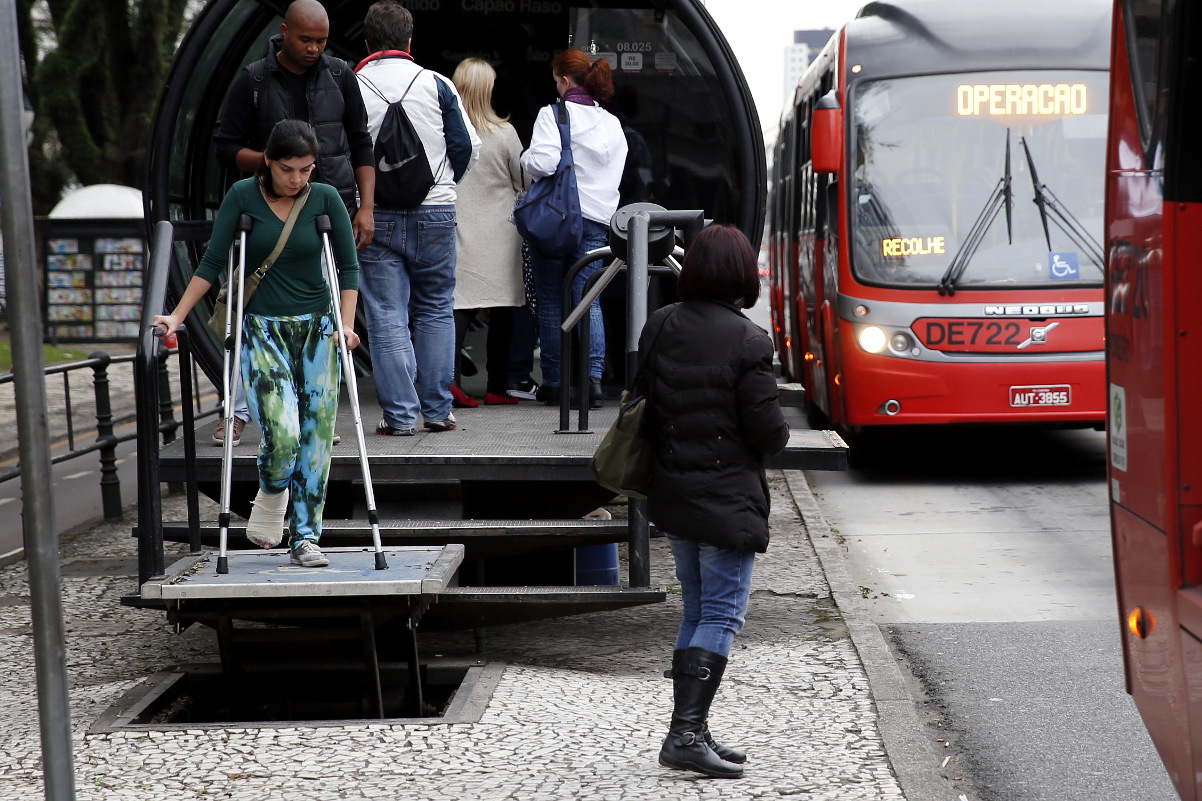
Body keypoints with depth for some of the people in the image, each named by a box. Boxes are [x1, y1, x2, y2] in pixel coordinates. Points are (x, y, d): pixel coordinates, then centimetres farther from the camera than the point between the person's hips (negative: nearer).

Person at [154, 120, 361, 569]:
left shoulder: (326, 199, -1)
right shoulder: (242, 197, -4)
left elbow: (348, 266, 4)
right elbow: (213, 263, 1)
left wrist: (346, 325, -6)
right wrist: (177, 316, -3)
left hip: (316, 329, 2)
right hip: (262, 329, -2)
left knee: (315, 438, 0)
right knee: (282, 434, -16)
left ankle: (305, 537, 10)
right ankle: (270, 500, 16)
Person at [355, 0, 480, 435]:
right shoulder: (436, 85, 0)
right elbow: (468, 146, 2)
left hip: (375, 217, -1)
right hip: (435, 214, 1)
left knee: (386, 317, 2)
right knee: (436, 310, 13)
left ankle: (400, 415, 0)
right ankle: (437, 410, 13)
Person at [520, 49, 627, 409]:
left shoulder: (553, 114, -7)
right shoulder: (612, 124, 11)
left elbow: (544, 162, -18)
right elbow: (615, 173, 14)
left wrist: (526, 158, 2)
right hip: (596, 220, 4)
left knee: (551, 302, 6)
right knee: (589, 299, 3)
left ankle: (552, 383, 10)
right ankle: (594, 375, -13)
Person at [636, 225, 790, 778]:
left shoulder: (659, 327, 2)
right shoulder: (747, 342, -16)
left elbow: (644, 398, 8)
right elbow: (769, 431, -14)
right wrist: (778, 433, 8)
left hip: (673, 496, 7)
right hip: (727, 499, -7)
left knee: (696, 612, 16)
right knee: (721, 616, -2)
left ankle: (691, 732, 19)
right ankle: (685, 734, -9)